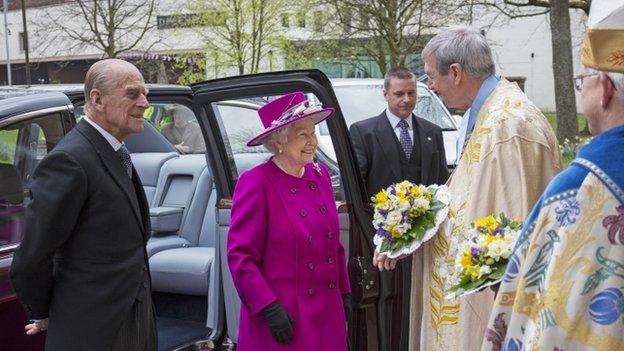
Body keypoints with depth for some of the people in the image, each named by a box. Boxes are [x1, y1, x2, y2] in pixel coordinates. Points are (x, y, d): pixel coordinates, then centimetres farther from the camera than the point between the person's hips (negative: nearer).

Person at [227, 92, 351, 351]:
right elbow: (240, 256, -14)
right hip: (283, 318, -6)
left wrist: (344, 292, 13)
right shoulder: (255, 183, -12)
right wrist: (269, 308, -17)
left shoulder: (320, 175, 7)